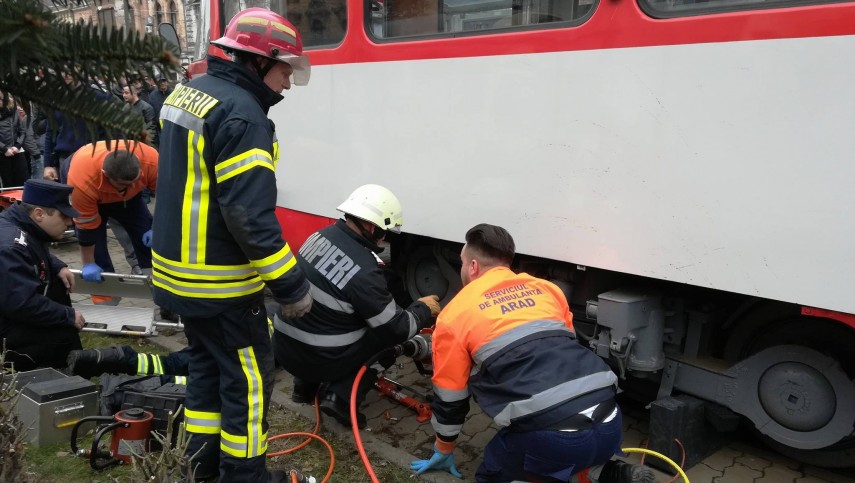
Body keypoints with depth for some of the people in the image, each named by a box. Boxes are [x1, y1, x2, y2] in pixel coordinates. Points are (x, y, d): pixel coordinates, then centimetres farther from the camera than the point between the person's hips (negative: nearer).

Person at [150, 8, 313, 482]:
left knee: (207, 363, 22)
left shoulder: (190, 92, 9)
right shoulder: (241, 114, -22)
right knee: (247, 377, 5)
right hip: (219, 283, -9)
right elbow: (251, 215, -27)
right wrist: (290, 285, -22)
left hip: (177, 270, 10)